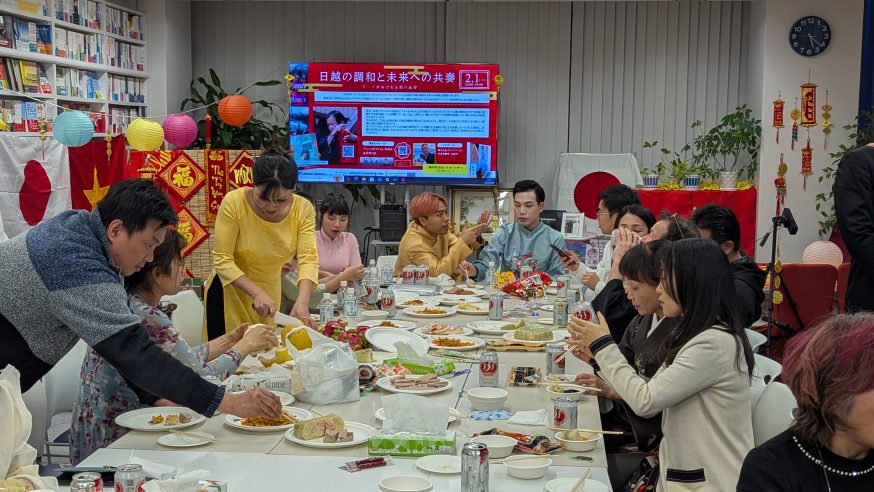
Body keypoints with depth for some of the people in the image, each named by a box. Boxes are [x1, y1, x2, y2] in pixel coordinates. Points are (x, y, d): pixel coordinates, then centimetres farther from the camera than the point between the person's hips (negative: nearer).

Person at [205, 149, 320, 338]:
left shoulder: (304, 209, -15)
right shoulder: (234, 203, -23)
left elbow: (308, 258, -21)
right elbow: (222, 260, -22)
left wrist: (302, 302, -37)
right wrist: (257, 293, -34)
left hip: (270, 291, 3)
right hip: (230, 292, -3)